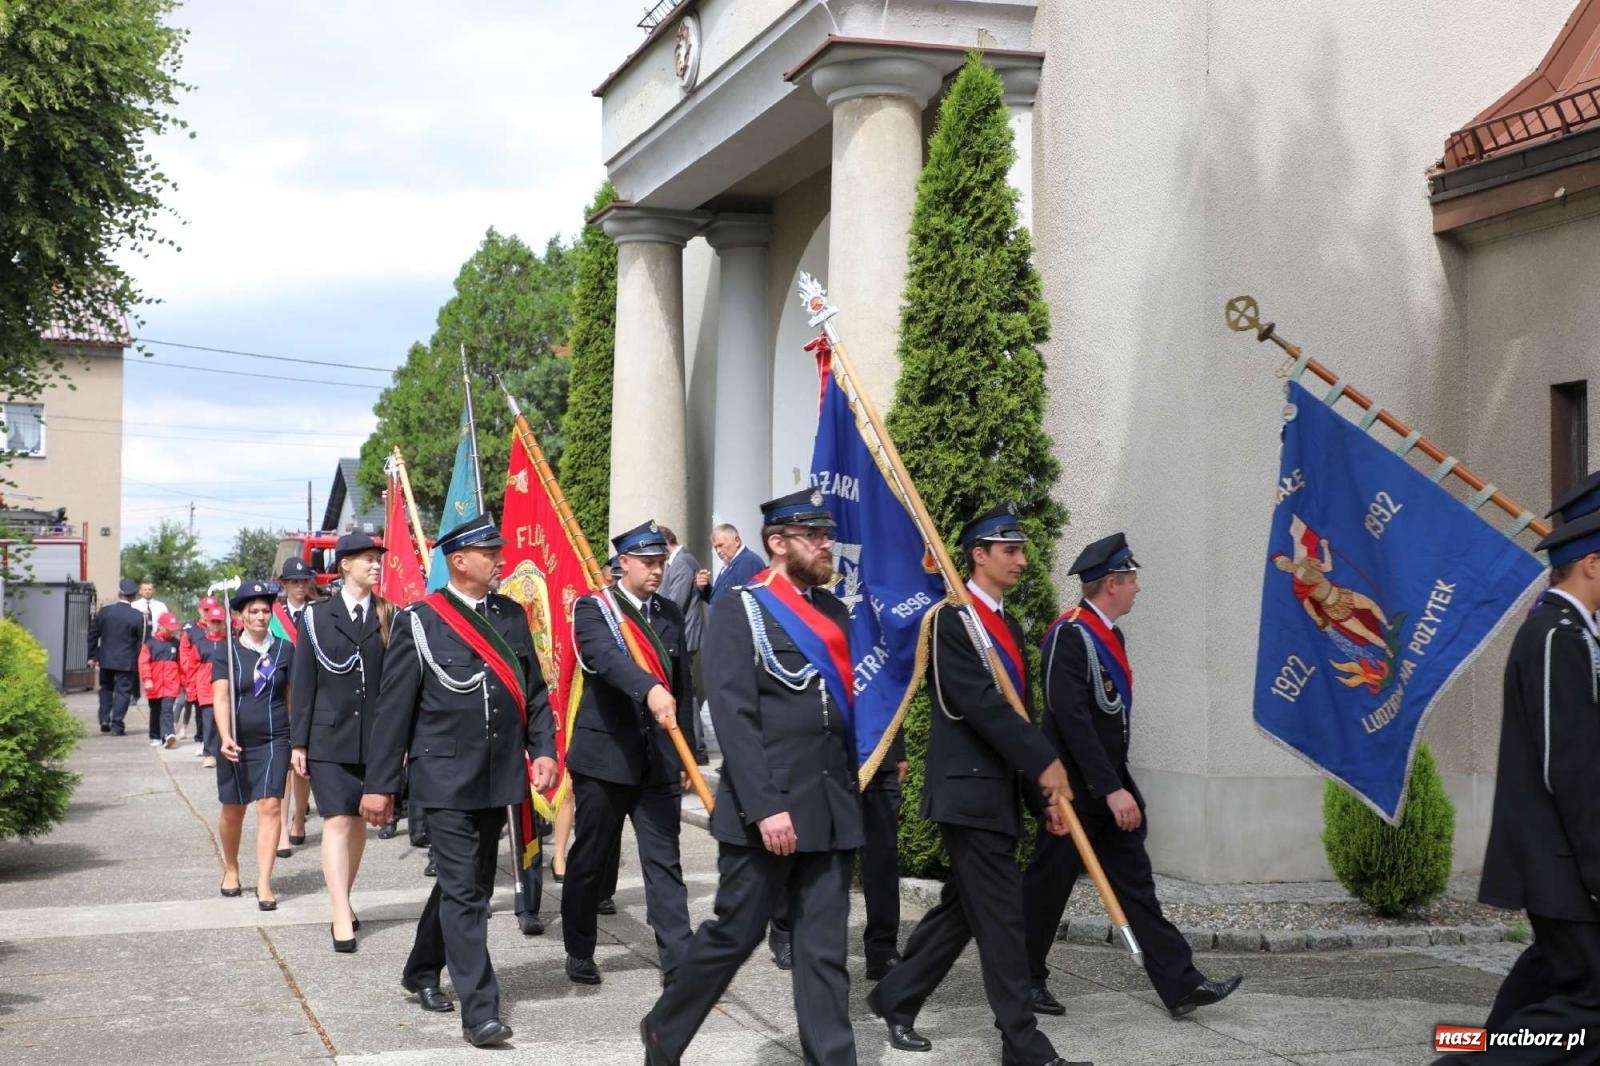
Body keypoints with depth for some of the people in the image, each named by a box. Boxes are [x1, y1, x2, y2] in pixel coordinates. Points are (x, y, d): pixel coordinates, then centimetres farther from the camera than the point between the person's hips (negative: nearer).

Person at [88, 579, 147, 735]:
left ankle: (104, 720, 12)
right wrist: (140, 662, 6)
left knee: (106, 688, 20)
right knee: (123, 691, 3)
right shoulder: (138, 616, -11)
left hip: (106, 659, 3)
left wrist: (92, 655, 12)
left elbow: (93, 634, 2)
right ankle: (117, 725, -1)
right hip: (127, 662, -3)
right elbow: (142, 641, -6)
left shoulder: (104, 611, -3)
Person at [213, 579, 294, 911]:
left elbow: (292, 697, 8)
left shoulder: (284, 650, 2)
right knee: (233, 809, 12)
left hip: (274, 740, 0)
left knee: (270, 806, -11)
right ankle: (231, 869, 36)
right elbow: (220, 697, -11)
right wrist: (225, 738, -25)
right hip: (236, 742, 0)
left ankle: (264, 883, -8)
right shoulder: (228, 652, -1)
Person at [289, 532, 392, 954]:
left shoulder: (388, 618, 5)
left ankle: (344, 902, 26)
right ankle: (342, 918, -12)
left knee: (358, 821, 11)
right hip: (329, 737, -2)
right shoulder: (316, 615, 1)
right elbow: (303, 682, 1)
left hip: (374, 737, 2)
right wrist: (298, 742, -1)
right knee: (337, 822, -9)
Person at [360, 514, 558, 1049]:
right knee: (465, 892, -8)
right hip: (447, 778, -6)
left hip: (498, 778, 6)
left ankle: (422, 971, 38)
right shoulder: (420, 622, -7)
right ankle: (480, 1011, -5)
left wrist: (543, 748, -1)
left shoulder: (511, 615, 8)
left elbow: (534, 690, 13)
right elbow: (393, 707, -5)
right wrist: (380, 784, -4)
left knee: (468, 883, 17)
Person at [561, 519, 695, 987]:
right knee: (591, 860, 9)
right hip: (604, 755, -4)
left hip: (659, 759, 4)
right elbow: (606, 658, -27)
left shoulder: (670, 614, 11)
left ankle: (678, 965, -3)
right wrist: (649, 689, -46)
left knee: (664, 862, -1)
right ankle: (579, 952, 26)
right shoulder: (593, 609, -6)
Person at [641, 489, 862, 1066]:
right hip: (765, 809, -6)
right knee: (735, 933, 5)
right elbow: (734, 716, -13)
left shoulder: (833, 611, 15)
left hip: (833, 809, 6)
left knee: (825, 947, 5)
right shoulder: (739, 610, -5)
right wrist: (765, 806, -20)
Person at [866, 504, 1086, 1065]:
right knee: (1001, 916, -6)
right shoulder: (952, 618, -11)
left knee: (963, 908, 14)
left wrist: (1042, 796, 13)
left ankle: (895, 998, 28)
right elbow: (981, 703, -20)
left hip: (999, 791, 9)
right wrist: (1044, 763, -18)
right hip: (969, 789, -9)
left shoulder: (1008, 626, 17)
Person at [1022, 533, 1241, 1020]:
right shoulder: (1069, 636, -17)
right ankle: (1023, 982, 16)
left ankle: (1181, 984, 5)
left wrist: (1121, 784, 18)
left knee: (1135, 882, 7)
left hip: (1110, 785, 9)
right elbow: (1072, 719, -24)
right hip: (1076, 790, -9)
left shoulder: (1110, 636, 12)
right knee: (1048, 887, 3)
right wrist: (1112, 789, -26)